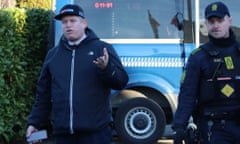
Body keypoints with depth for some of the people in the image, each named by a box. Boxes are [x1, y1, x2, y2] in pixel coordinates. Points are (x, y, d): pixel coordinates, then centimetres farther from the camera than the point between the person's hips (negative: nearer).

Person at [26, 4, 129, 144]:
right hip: (62, 132, 4)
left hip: (96, 131, -4)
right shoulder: (53, 54, 14)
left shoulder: (102, 49, 3)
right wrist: (35, 122, 14)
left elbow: (122, 81, -4)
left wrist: (107, 68, -22)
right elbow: (44, 93, 17)